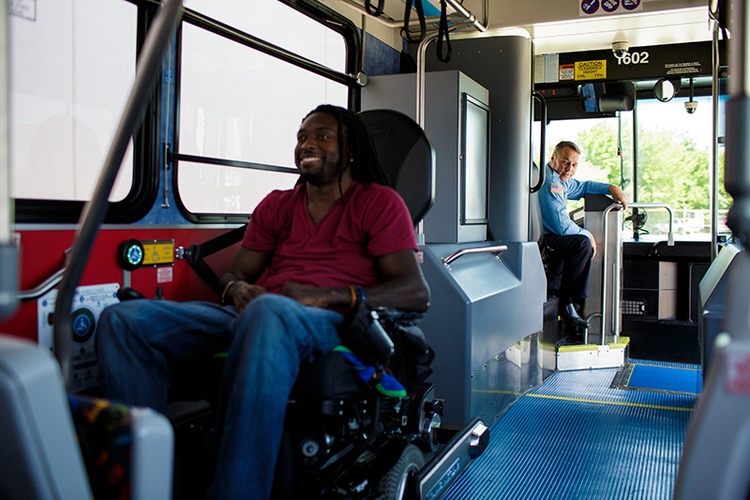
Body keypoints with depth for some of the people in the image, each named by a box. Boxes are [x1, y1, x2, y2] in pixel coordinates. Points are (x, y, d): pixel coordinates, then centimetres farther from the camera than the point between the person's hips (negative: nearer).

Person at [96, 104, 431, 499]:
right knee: (122, 319, -16)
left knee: (268, 312, -42)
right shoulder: (276, 206, 27)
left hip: (331, 320, -5)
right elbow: (234, 275, 25)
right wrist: (237, 289, -3)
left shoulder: (379, 203, 11)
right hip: (253, 314, 6)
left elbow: (417, 292, -2)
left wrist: (328, 295, -16)